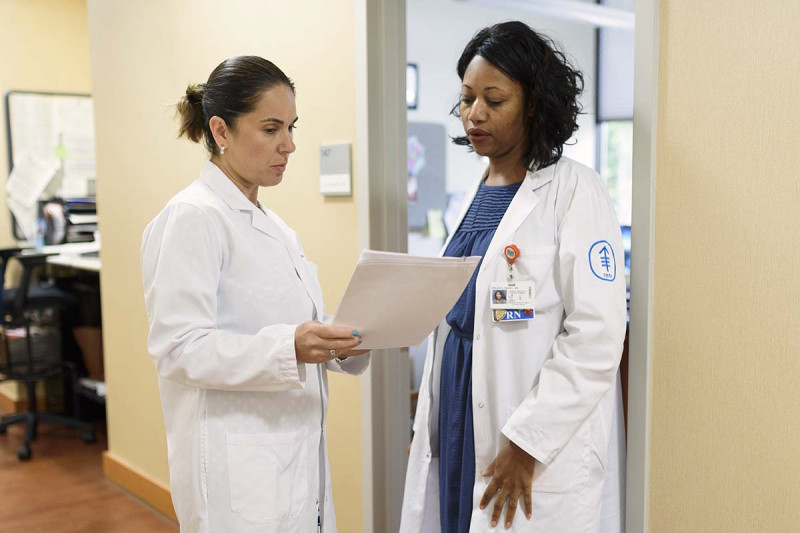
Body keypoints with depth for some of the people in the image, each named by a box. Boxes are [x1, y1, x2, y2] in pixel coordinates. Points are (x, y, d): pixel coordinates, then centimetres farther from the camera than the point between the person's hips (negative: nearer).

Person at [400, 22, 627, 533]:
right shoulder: (478, 194, 10)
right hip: (459, 431, 6)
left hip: (541, 454, -6)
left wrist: (527, 445, -18)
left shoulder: (573, 192, -11)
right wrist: (428, 426, 12)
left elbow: (597, 337, -17)